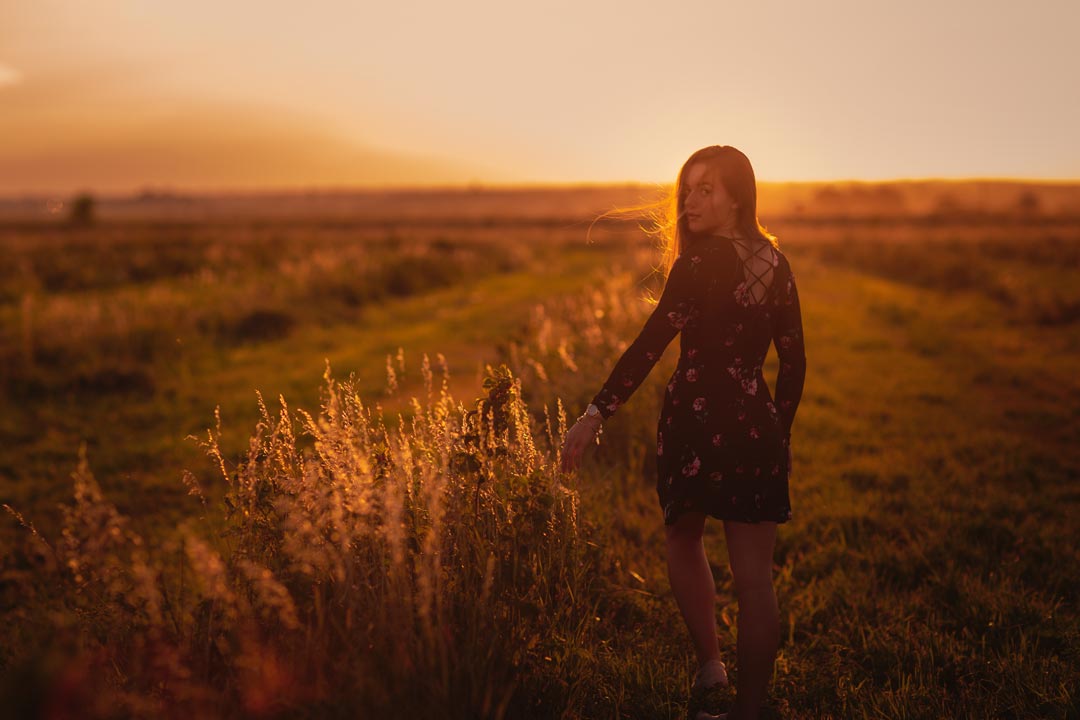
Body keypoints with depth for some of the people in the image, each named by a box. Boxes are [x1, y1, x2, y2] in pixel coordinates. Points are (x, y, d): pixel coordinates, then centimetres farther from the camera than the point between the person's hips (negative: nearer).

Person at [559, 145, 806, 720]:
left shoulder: (701, 264, -10)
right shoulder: (774, 262, 9)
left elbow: (650, 343, -18)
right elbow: (794, 361, 12)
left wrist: (596, 413, -19)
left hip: (699, 423, -5)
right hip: (759, 430, 5)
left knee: (684, 540, 21)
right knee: (754, 577, 6)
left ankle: (709, 663, 14)